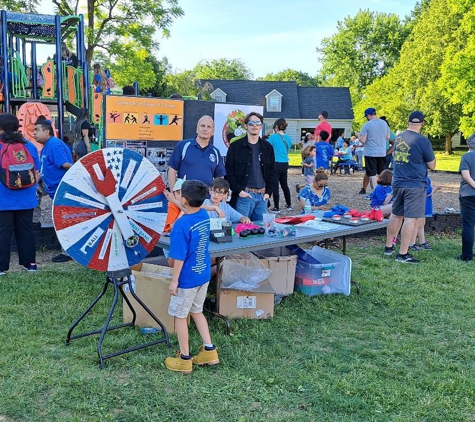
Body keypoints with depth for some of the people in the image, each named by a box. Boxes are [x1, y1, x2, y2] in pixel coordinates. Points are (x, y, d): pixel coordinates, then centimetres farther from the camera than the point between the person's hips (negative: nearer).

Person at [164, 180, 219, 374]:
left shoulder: (181, 224, -25)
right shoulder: (204, 216, -3)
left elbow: (180, 257, -22)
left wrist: (174, 280, -12)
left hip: (187, 279, -7)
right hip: (204, 275, 7)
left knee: (180, 316, 9)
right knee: (197, 311, 23)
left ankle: (184, 360, 19)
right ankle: (209, 351, 26)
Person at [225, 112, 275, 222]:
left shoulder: (267, 147, 12)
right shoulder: (236, 146, 0)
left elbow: (272, 171, 15)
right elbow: (229, 172, -2)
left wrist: (268, 192, 4)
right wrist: (239, 191, -11)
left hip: (262, 196, 4)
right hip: (244, 195, -4)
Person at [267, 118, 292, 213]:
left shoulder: (273, 137, -10)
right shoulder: (288, 138, 7)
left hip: (276, 163, -6)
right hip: (285, 164, 6)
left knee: (275, 186, 1)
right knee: (284, 184, 19)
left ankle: (276, 208, 5)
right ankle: (289, 205, 27)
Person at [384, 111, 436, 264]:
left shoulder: (398, 138, 6)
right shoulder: (422, 141, -13)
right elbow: (432, 165, -6)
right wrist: (426, 159, 13)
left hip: (398, 183, 6)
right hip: (415, 185, -6)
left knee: (396, 215, 18)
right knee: (410, 218, -3)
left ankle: (388, 247, 28)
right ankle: (403, 254, -2)